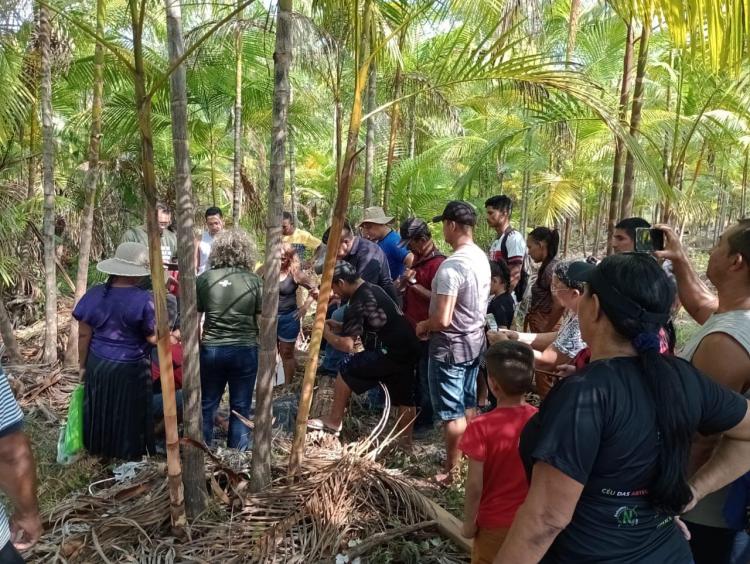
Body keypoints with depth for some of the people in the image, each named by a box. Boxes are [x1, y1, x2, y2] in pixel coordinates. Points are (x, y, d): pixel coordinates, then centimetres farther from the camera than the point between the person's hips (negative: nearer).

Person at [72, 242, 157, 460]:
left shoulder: (94, 295, -6)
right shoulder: (144, 299, -19)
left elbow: (84, 335, -1)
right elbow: (153, 338, -14)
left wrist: (82, 365, 10)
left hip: (98, 365, 4)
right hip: (130, 368, -4)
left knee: (100, 410, 21)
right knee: (129, 414, 13)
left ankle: (99, 450, 37)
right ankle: (130, 454, 26)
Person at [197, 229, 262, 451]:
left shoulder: (204, 278, -3)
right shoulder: (254, 280, -7)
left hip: (211, 349, 2)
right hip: (245, 350, -1)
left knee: (207, 404, 17)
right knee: (241, 407, 10)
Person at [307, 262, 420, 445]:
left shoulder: (358, 304, -14)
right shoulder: (373, 289, 15)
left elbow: (347, 345, -17)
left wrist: (327, 334, 1)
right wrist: (340, 327, 20)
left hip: (391, 352, -10)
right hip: (409, 350, 10)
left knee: (347, 371, 2)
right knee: (404, 398, 18)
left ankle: (334, 421, 13)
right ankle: (406, 440, 27)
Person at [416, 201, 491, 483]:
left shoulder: (451, 266, -26)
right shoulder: (482, 258, 3)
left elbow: (443, 319, -27)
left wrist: (423, 326, -6)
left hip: (451, 347, -9)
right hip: (475, 341, 9)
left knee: (452, 414, 5)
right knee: (468, 407, 21)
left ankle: (452, 472, 19)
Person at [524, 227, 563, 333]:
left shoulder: (551, 268, -18)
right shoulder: (546, 267, 10)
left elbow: (559, 304, -27)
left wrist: (547, 328, -16)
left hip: (543, 329, -8)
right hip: (538, 327, 8)